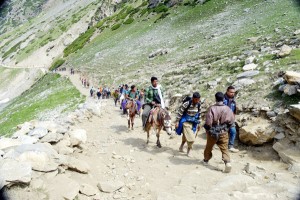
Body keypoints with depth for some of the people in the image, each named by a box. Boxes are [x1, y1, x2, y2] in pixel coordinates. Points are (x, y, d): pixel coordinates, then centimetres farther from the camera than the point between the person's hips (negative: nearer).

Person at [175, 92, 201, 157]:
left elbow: (199, 115, 9)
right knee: (190, 138, -9)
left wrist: (198, 124, 13)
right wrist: (177, 122, -15)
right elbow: (180, 112, -15)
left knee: (186, 135, 19)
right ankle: (188, 150, 14)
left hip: (193, 123, 5)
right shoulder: (186, 104, -21)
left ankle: (181, 146, 40)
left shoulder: (199, 105, -4)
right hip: (186, 122, -5)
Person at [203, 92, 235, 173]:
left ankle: (206, 160, 38)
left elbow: (208, 122, -19)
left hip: (212, 132, -1)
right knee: (224, 149, 7)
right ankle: (227, 162, -10)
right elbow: (231, 120, -2)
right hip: (223, 132, 1)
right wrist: (226, 127, 14)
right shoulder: (227, 109, -8)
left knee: (209, 147, 19)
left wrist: (208, 128, 0)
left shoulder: (212, 108, -17)